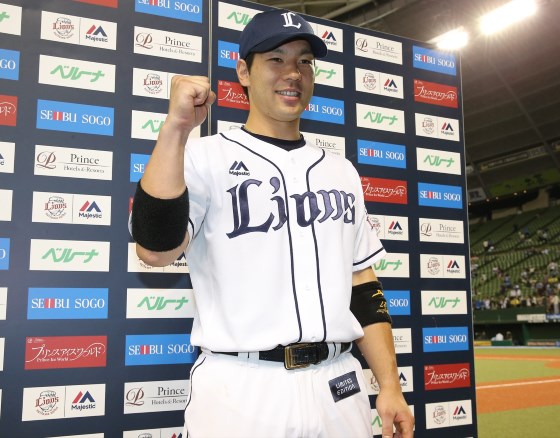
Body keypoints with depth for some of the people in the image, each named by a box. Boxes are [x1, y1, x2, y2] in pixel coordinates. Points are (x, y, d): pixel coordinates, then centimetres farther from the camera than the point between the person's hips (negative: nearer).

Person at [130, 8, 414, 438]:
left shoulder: (341, 171, 12)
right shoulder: (204, 157, -2)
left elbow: (362, 284, 12)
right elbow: (156, 248, -18)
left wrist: (390, 386, 7)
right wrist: (177, 127, -21)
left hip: (340, 388, 5)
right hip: (239, 393, -4)